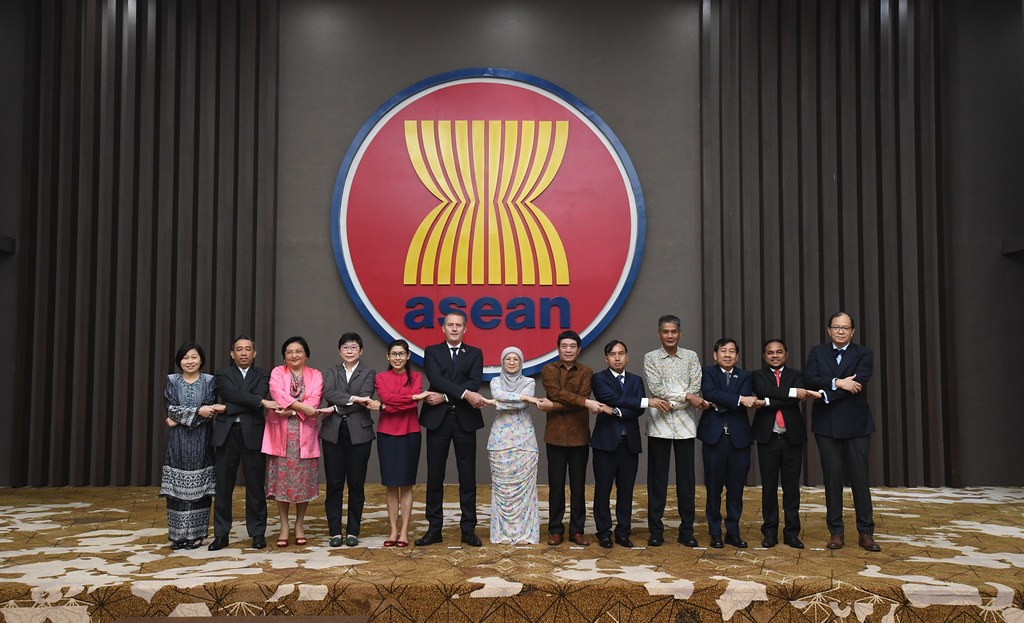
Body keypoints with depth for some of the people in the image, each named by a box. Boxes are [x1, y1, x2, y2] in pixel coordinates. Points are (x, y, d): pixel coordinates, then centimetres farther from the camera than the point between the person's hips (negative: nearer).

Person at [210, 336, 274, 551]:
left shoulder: (262, 375, 9)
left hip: (253, 434, 0)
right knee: (223, 486, 4)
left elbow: (258, 396, -10)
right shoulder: (223, 374, 8)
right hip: (226, 434, 0)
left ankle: (258, 533, 13)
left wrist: (225, 408, -14)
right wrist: (262, 402, -21)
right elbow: (234, 395, -11)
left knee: (255, 486, 4)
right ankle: (221, 534, 13)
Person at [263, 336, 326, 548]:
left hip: (305, 435, 0)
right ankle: (284, 527, 9)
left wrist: (291, 411, -18)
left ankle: (299, 525, 15)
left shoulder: (315, 375, 9)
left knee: (303, 480, 2)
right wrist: (302, 406, -21)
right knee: (281, 479, 0)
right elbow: (278, 393, -11)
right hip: (281, 434, 0)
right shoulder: (277, 372, 8)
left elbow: (313, 401, -5)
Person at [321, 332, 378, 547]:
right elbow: (328, 393, -8)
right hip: (333, 433, 2)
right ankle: (335, 531, 11)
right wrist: (353, 399, -18)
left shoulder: (368, 373, 7)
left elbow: (365, 399, -10)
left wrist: (337, 408, -13)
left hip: (359, 433, -1)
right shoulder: (332, 373, 13)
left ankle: (353, 531, 12)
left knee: (356, 483, 3)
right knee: (334, 484, 3)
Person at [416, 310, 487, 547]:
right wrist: (465, 394, -23)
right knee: (434, 476, 5)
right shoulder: (432, 352, 6)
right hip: (437, 419, 0)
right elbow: (437, 380, -12)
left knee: (467, 476, 3)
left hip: (465, 420, 0)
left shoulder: (475, 354, 8)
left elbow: (474, 383, -8)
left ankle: (468, 529, 11)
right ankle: (434, 529, 13)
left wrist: (445, 396, -17)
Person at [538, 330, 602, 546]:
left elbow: (582, 399, -10)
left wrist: (554, 406, -16)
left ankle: (577, 530, 15)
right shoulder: (548, 370, 3)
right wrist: (585, 402, -24)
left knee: (578, 485, 7)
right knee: (556, 485, 5)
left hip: (579, 436, 1)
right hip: (556, 435, -1)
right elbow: (556, 393, -15)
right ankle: (555, 529, 14)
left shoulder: (586, 372, 5)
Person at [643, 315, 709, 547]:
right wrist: (686, 396, -12)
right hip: (658, 425, -1)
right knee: (657, 478, 3)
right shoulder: (650, 358, 5)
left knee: (686, 478, 4)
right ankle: (656, 530, 9)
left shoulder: (691, 357, 9)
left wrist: (669, 402, -14)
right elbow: (656, 388, -8)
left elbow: (695, 389, -3)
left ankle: (686, 530, 12)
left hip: (685, 424, 1)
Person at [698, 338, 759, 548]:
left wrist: (720, 405, -20)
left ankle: (733, 532, 17)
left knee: (736, 488, 6)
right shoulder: (708, 372, 5)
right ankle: (715, 533, 13)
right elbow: (710, 393, -16)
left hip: (739, 438, 2)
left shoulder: (744, 376, 11)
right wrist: (739, 399, -23)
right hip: (714, 437, -2)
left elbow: (746, 401, -7)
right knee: (714, 488, 3)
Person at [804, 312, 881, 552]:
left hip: (856, 424, -1)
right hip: (827, 425, 1)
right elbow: (809, 379, -8)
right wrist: (837, 382, -21)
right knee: (832, 479, 5)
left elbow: (858, 382, -14)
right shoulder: (817, 352, 8)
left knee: (860, 478, 2)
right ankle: (836, 532, 13)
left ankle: (866, 533, 12)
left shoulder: (863, 354, 3)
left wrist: (826, 393, -17)